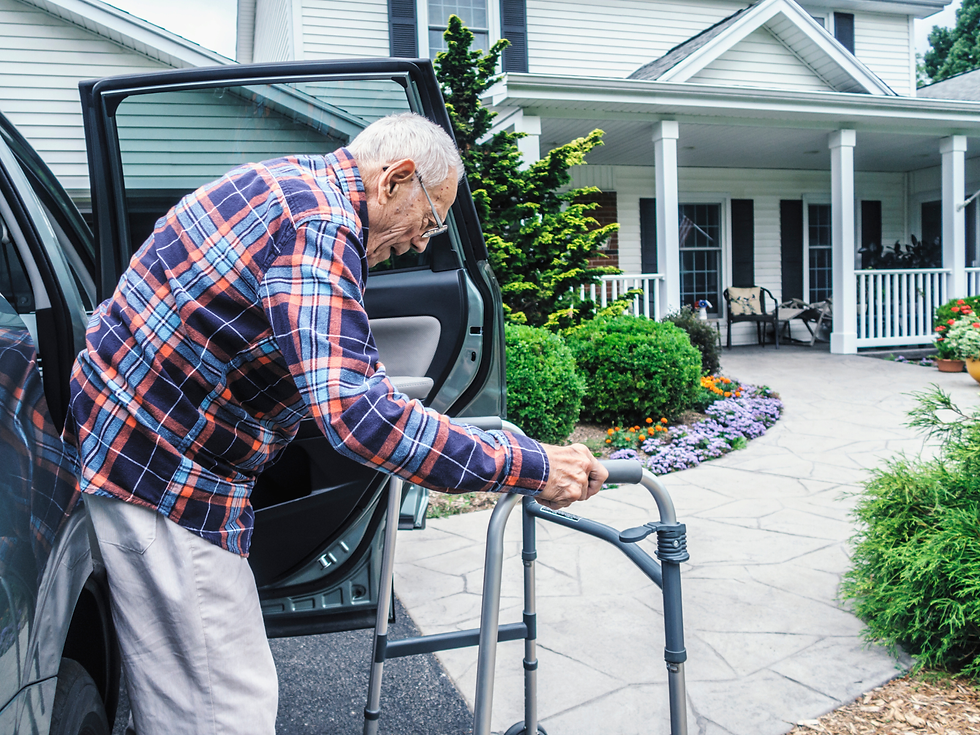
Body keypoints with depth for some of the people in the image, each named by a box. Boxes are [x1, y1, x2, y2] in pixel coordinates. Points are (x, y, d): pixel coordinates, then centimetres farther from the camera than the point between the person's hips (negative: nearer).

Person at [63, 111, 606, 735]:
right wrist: (530, 468, -28)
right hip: (164, 468, -10)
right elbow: (356, 413, -33)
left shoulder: (294, 184, 11)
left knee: (175, 682, 21)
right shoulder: (320, 222, -23)